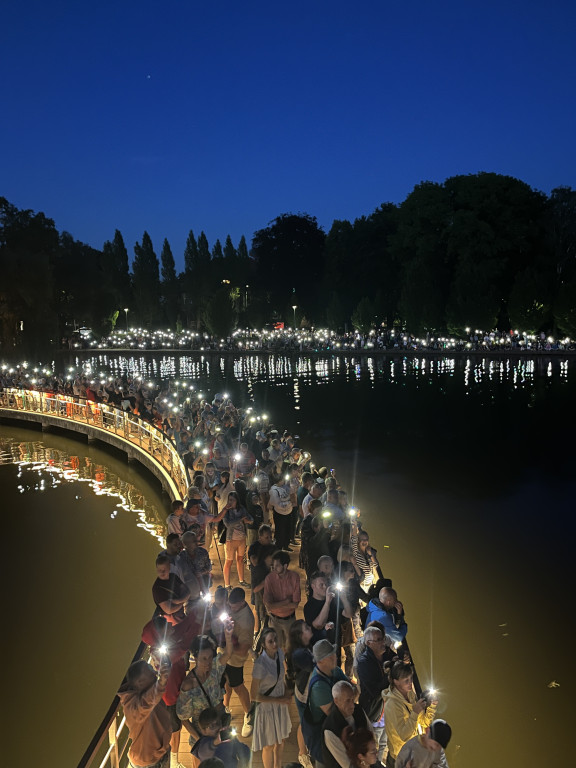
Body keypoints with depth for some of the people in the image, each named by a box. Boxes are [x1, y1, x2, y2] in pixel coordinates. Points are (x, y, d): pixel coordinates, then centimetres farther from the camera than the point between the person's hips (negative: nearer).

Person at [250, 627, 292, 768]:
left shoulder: (279, 653, -12)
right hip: (266, 706, -6)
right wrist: (278, 700, -19)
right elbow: (254, 695, -22)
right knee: (269, 745, 15)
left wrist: (284, 697, 4)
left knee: (281, 741, 25)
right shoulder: (260, 664, -32)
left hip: (280, 703, 6)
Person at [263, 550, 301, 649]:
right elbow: (268, 605, -22)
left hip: (290, 618, 1)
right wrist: (287, 601, -20)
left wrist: (276, 605, -19)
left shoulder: (294, 577, -18)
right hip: (275, 619, -1)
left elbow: (295, 604, -17)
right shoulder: (269, 578, -20)